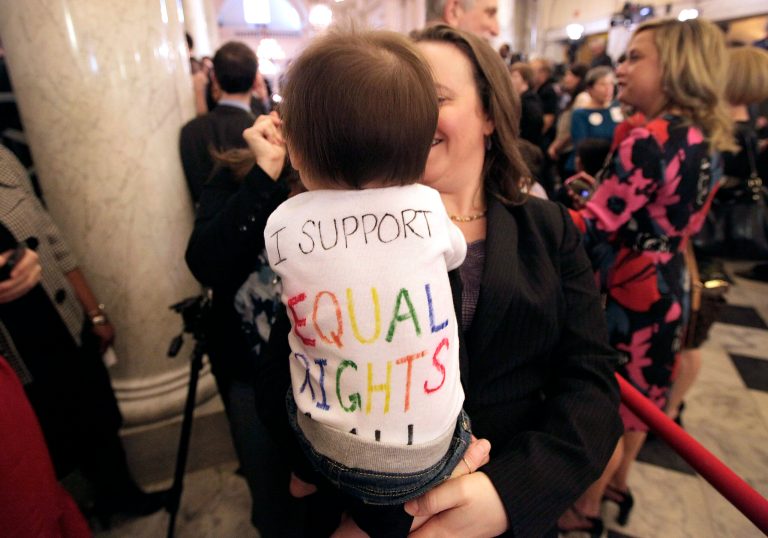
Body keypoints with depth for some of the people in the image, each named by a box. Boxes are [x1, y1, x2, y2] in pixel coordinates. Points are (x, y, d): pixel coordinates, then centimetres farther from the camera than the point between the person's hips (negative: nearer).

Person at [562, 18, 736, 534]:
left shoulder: (650, 141, -23)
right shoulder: (706, 141, 5)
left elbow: (593, 228, -25)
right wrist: (603, 190, 14)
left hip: (627, 292, -9)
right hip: (668, 286, 9)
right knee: (640, 394, 24)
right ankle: (618, 485, 46)